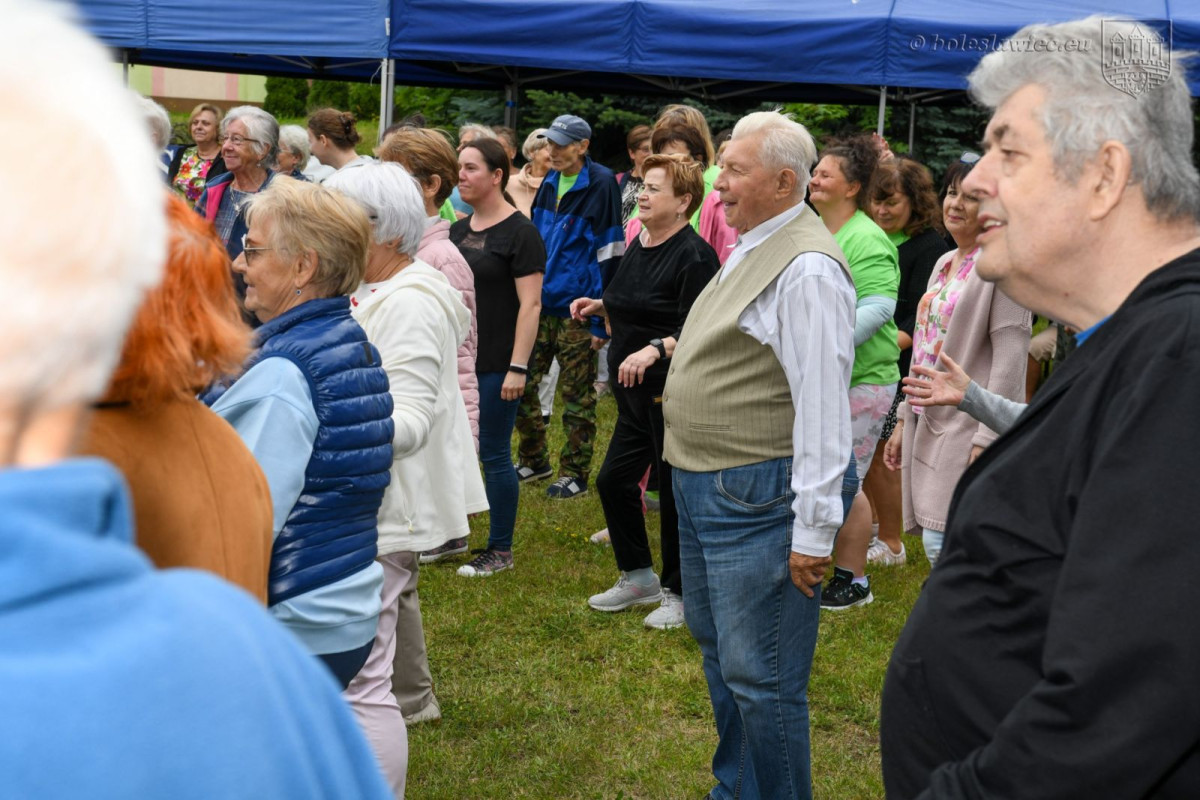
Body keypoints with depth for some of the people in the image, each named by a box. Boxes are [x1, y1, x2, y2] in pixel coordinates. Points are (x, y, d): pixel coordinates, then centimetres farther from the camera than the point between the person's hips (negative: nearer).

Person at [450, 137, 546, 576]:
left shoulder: (520, 232, -9)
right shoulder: (458, 230, 13)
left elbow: (530, 303, -14)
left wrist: (518, 367, -19)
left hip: (497, 365, -7)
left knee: (493, 453, 0)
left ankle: (501, 550, 12)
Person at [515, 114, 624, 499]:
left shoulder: (600, 185, -11)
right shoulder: (550, 182, 10)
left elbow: (609, 254, -12)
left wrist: (600, 320, -15)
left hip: (576, 311, -7)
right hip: (540, 305, 7)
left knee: (577, 396, 4)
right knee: (522, 385, 9)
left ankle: (575, 474, 16)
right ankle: (535, 461, 26)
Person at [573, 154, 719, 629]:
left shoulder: (693, 256, -15)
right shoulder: (640, 244, 12)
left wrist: (653, 350, -34)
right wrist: (599, 306, 9)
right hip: (635, 392, 9)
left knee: (675, 489, 2)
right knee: (613, 480, 13)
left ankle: (679, 592, 18)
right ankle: (638, 579, 30)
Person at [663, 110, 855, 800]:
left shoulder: (807, 267, -20)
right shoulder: (750, 248, 12)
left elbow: (822, 407, -23)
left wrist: (813, 531, -23)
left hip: (758, 501, -11)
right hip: (702, 486, 11)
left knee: (760, 679, -2)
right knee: (721, 657, 23)